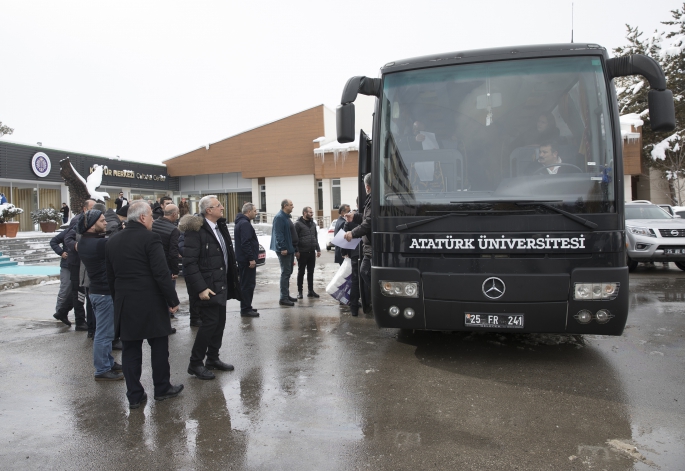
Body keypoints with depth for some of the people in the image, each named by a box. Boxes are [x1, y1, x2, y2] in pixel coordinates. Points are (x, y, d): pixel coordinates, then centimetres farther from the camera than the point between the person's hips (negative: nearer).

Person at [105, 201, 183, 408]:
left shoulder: (112, 241, 8)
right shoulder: (150, 238, -13)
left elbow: (110, 276, 14)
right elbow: (161, 273, -17)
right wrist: (173, 300, -8)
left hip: (124, 305, 6)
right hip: (151, 304, -5)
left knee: (130, 350, 11)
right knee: (159, 347, 10)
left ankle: (134, 395, 17)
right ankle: (162, 388, 22)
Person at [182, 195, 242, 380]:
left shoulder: (220, 227, 11)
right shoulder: (196, 230, -16)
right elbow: (189, 262, -20)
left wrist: (231, 280, 11)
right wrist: (200, 288, -24)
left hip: (222, 284, 8)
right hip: (208, 286, -8)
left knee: (219, 322, 13)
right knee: (210, 322, -6)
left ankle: (213, 358, 27)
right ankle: (195, 363, 9)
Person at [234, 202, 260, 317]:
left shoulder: (240, 222, 17)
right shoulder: (245, 224, -17)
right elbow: (245, 243, -24)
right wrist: (251, 258, -23)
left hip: (243, 259, 11)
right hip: (247, 260, -11)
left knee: (246, 284, 16)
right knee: (248, 284, -6)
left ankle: (246, 307, 24)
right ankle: (246, 309, -1)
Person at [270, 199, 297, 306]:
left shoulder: (286, 217, 16)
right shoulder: (279, 217, -15)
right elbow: (278, 234, -22)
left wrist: (293, 248, 20)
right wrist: (283, 248, -25)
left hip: (289, 249, 10)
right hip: (284, 250, -10)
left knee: (288, 272, 15)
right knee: (285, 273, -8)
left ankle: (286, 295, 23)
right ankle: (283, 298, -3)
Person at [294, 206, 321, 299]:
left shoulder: (313, 224, 13)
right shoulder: (298, 224, -8)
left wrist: (318, 249, 13)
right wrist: (296, 251, -15)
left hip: (312, 252, 6)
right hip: (302, 253, -6)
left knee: (311, 272, 10)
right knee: (301, 272, 4)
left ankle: (310, 291, 18)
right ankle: (299, 291, 12)